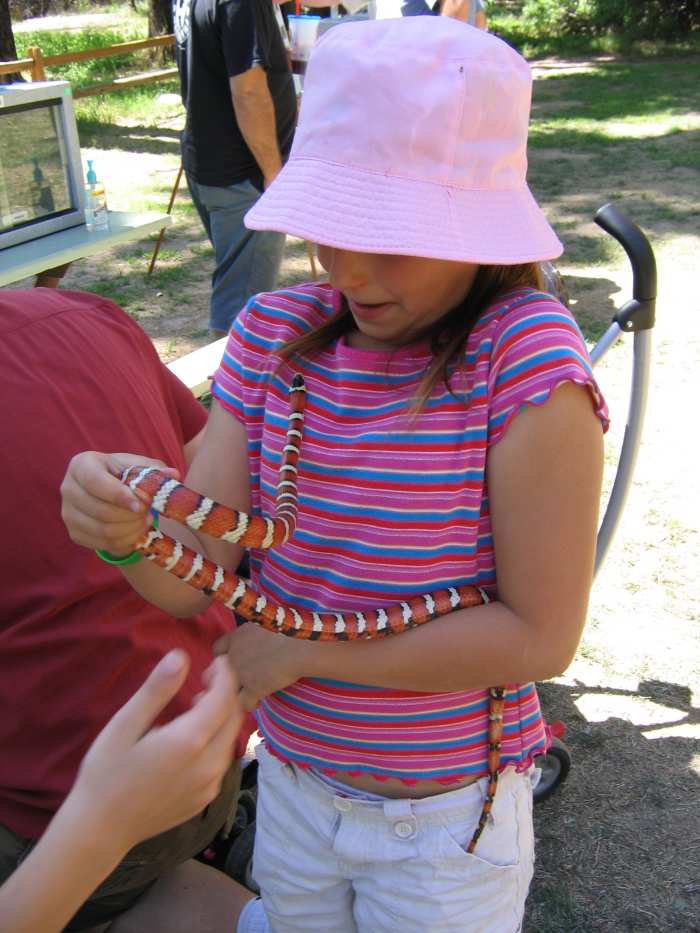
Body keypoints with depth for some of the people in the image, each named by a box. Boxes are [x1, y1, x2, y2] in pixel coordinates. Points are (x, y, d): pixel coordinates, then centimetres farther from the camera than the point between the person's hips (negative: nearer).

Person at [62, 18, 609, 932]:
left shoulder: (528, 362, -24)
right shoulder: (274, 335, -10)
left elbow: (540, 637, -24)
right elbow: (195, 578, -12)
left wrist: (297, 649, -20)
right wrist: (125, 529, -34)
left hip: (444, 823, -4)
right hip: (290, 784, 5)